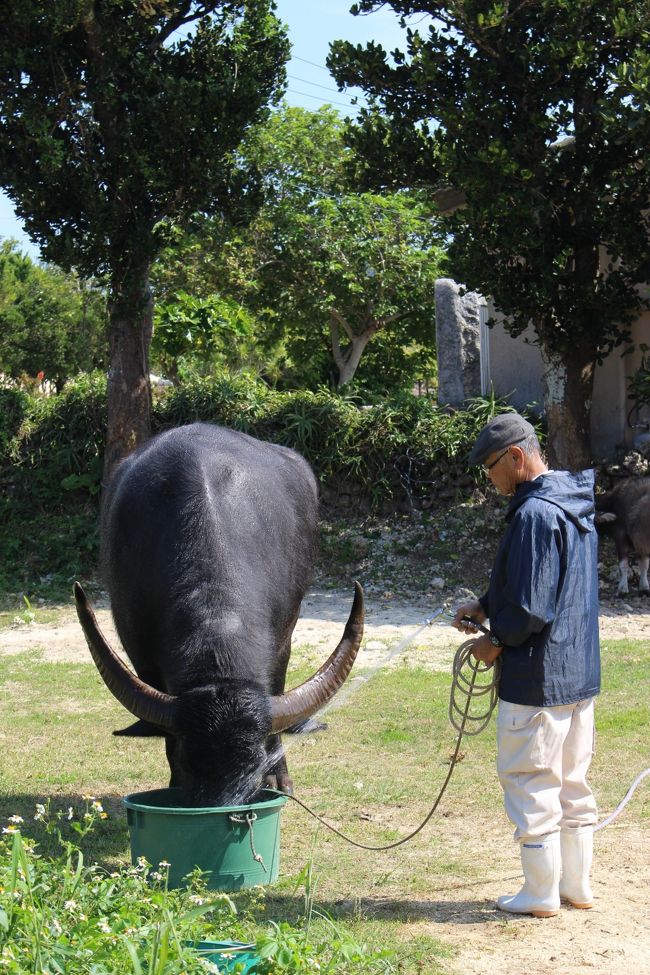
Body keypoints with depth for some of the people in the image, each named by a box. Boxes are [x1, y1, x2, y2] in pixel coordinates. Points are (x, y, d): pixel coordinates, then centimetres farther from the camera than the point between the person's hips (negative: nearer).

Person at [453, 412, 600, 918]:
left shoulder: (535, 514, -21)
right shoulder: (576, 505, 9)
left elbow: (531, 609, -23)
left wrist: (495, 642, -7)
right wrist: (486, 607, 12)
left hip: (538, 679, -9)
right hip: (581, 673, 9)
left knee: (530, 784, 3)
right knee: (573, 782, 17)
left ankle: (541, 893, 12)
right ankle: (577, 886, 26)